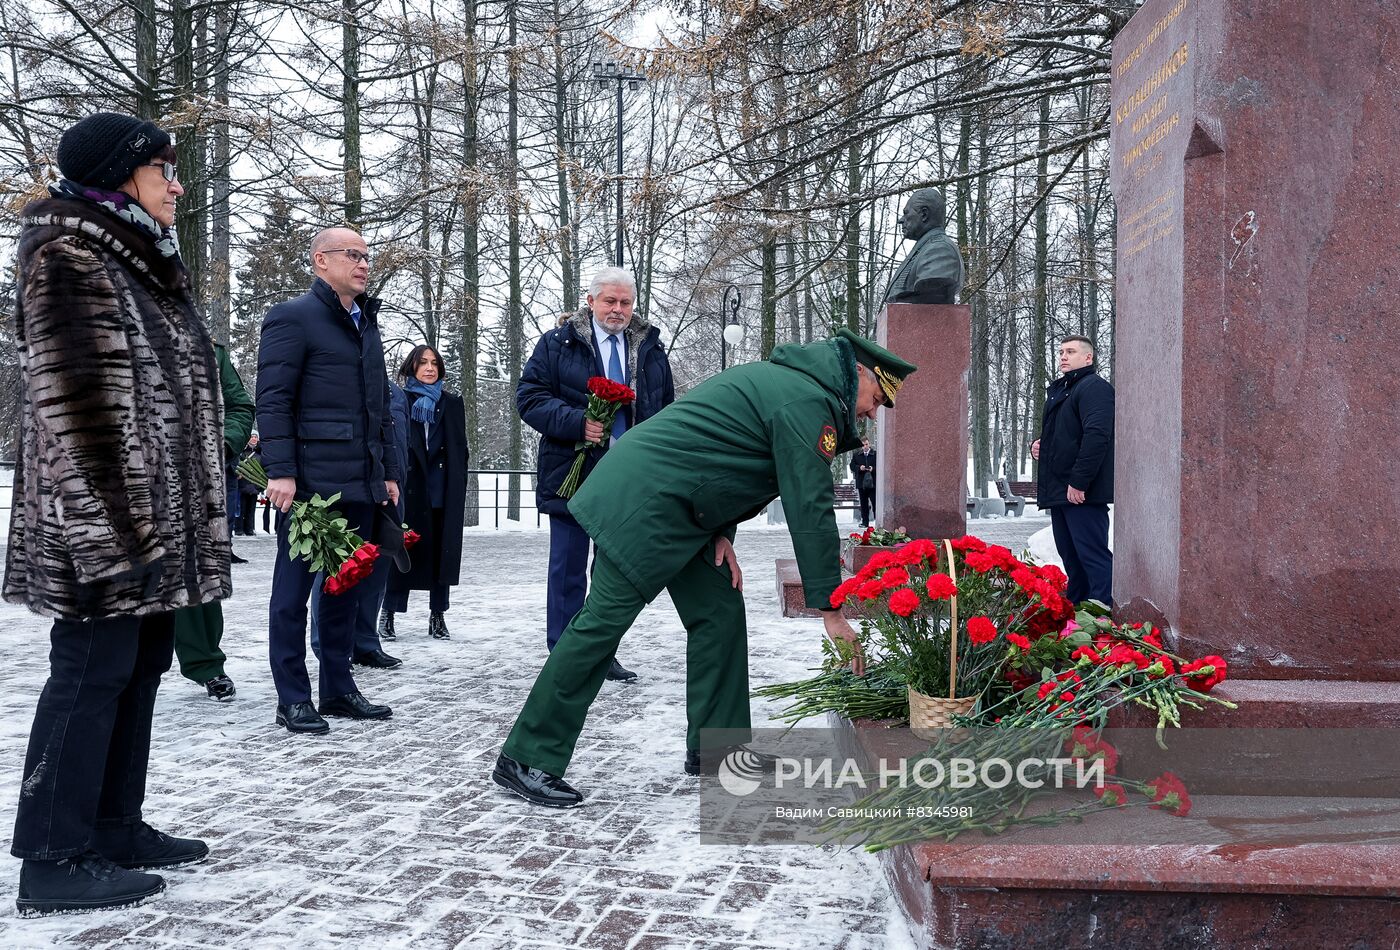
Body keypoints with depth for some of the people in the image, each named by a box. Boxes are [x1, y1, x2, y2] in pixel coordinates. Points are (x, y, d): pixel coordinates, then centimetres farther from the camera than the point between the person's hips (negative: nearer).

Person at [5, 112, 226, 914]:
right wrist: (112, 523, -22)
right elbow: (74, 400, -17)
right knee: (92, 672, -5)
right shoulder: (67, 256, -9)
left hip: (162, 517, 9)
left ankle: (116, 829, 23)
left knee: (141, 667, 12)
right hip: (108, 521, -9)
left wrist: (192, 516, 19)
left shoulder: (142, 262, 19)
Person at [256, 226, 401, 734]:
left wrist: (389, 472, 16)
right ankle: (292, 698, 9)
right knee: (294, 589, 2)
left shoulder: (367, 324, 19)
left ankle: (338, 688, 22)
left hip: (360, 483, 8)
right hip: (310, 481, -7)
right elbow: (273, 401, -11)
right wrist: (280, 472, -18)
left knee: (345, 587, 12)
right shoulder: (292, 317, -4)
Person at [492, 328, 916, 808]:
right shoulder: (807, 401, -14)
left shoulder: (782, 378, 18)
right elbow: (810, 507, -18)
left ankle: (713, 748, 19)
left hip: (671, 507, 11)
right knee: (603, 622, -9)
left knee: (720, 611, 10)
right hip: (641, 503, -11)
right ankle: (525, 759, -2)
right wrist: (831, 609, -15)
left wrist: (720, 531, 7)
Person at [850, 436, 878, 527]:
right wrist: (859, 468, -11)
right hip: (861, 483, 3)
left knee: (875, 503, -2)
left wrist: (873, 469, -16)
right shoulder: (856, 455, 10)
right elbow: (852, 466, 7)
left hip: (873, 483, -3)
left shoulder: (875, 454, 1)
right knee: (863, 504, 7)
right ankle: (865, 522, 12)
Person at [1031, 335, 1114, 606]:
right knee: (1071, 558, 14)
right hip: (1059, 492, 10)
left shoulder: (1094, 387, -8)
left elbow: (1097, 436, -21)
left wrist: (1079, 482, -24)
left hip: (1081, 493, -10)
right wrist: (1039, 446, 13)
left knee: (1092, 555, -10)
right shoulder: (1059, 390, 22)